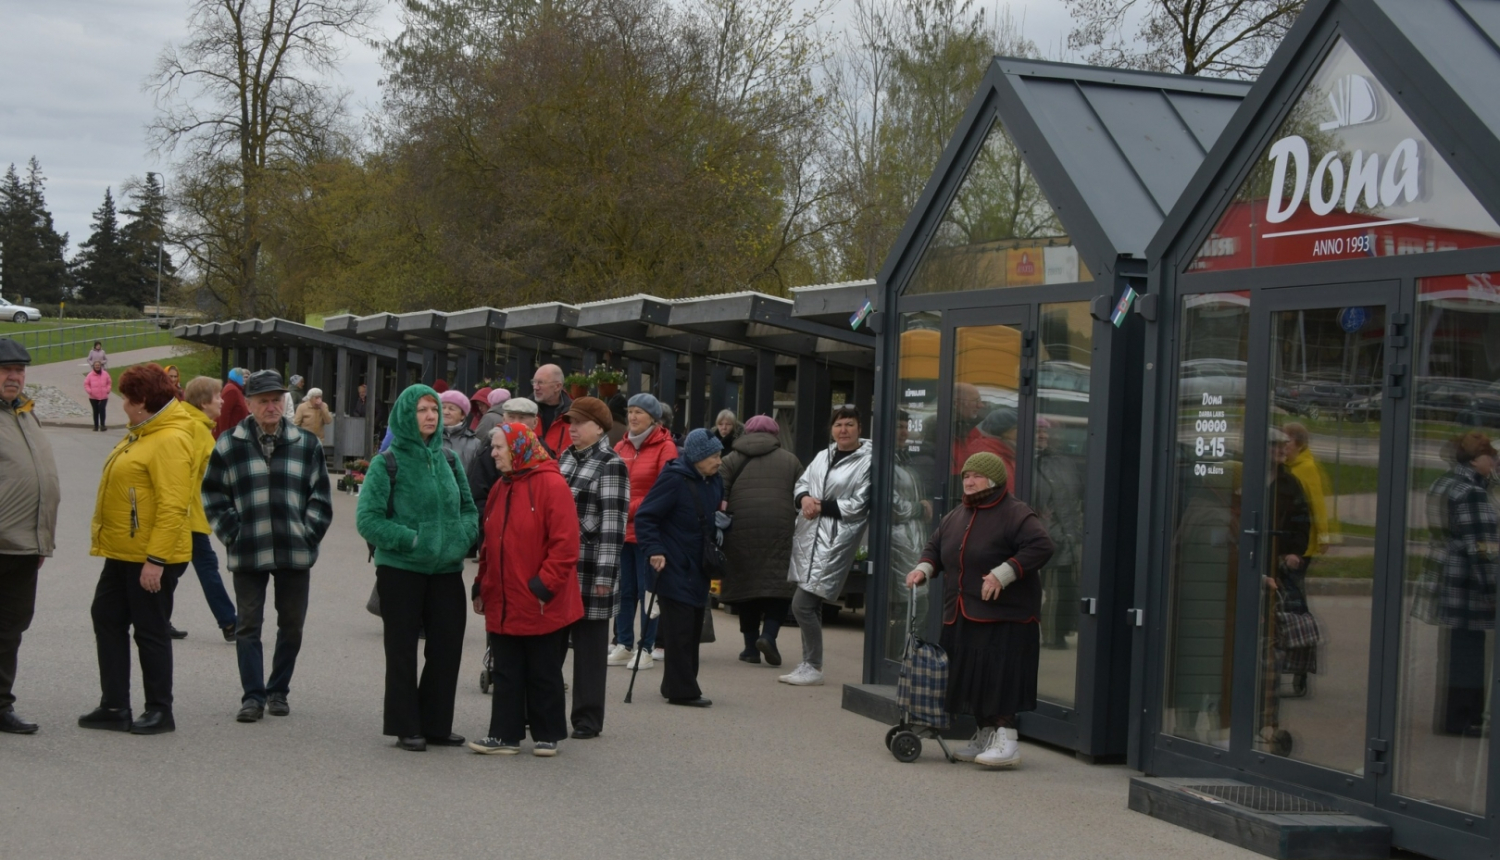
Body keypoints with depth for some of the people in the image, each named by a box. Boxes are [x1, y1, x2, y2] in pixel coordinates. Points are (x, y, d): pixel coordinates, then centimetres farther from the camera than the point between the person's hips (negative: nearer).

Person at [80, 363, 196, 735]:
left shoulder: (170, 440, -20)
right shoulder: (141, 434, 13)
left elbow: (172, 507, -25)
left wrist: (155, 559, -27)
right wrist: (106, 542, 20)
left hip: (151, 559, -10)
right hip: (123, 553, 10)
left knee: (150, 631, 0)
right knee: (107, 618, 13)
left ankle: (159, 711, 12)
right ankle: (114, 706, 19)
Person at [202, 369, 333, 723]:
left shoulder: (306, 444, 5)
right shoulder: (229, 445, 2)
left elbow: (320, 496, 8)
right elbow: (213, 495, 7)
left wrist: (307, 535, -1)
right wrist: (232, 535, -1)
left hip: (295, 553, 1)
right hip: (248, 554, -1)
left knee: (291, 625, 7)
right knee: (248, 626, 0)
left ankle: (279, 691, 22)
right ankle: (253, 696, 6)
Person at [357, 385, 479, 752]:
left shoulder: (449, 460, 8)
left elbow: (469, 508, 14)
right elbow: (367, 519, -11)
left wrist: (463, 536, -6)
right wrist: (409, 539, -18)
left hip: (446, 570, 5)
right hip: (400, 569, -5)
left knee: (447, 647, 7)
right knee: (402, 650, 5)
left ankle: (436, 724, 20)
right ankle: (406, 728, 14)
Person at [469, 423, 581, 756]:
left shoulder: (550, 484, -13)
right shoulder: (501, 488, 12)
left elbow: (565, 543, -17)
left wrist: (544, 586, -19)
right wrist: (482, 585, 14)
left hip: (542, 606, -7)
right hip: (503, 604, 7)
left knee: (543, 673, 6)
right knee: (506, 672, 9)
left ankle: (547, 735, 17)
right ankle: (505, 734, 15)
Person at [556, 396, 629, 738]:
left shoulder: (612, 466, -8)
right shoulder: (565, 459, 15)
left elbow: (613, 525, -13)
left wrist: (604, 575, -18)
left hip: (590, 572, -7)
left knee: (589, 644, 1)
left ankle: (587, 719, 9)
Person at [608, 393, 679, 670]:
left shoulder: (665, 448, -6)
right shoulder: (621, 447, 10)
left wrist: (631, 509, -11)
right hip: (621, 530, 5)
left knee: (647, 590, 1)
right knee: (624, 589, 10)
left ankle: (647, 648, 8)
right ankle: (623, 645, 18)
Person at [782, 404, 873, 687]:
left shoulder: (868, 461, -8)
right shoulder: (823, 456, 15)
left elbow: (858, 506, -13)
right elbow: (801, 483, 16)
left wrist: (821, 506, -12)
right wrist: (804, 498, -7)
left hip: (835, 541, -8)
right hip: (809, 537, 8)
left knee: (802, 604, -11)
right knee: (810, 605, 13)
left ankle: (813, 668, 2)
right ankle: (809, 665, 23)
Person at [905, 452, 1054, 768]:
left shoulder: (1016, 514, -9)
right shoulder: (955, 517, 16)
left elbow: (1040, 547, -18)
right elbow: (935, 546, 26)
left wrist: (1003, 573, -24)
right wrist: (924, 569, 5)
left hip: (1003, 618, -8)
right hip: (961, 617, 8)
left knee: (1000, 678, -12)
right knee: (971, 679, 10)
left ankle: (1006, 740, -9)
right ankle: (985, 736, 22)